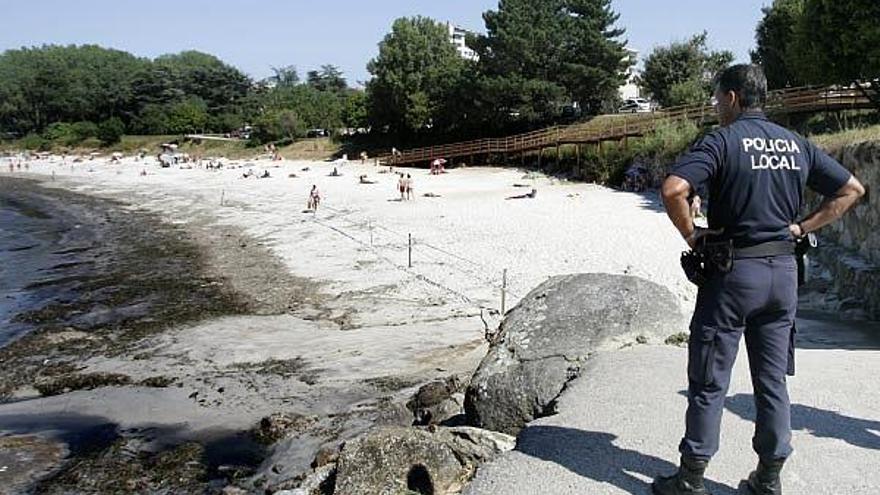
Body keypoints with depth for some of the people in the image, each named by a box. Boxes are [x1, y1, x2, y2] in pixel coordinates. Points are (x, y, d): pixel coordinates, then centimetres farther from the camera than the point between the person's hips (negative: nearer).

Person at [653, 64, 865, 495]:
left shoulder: (721, 141, -9)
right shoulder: (796, 144, 9)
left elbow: (673, 189, -25)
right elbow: (852, 189, 14)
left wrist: (690, 234, -10)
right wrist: (801, 227, 9)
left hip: (732, 271, -5)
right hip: (783, 271, 6)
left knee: (709, 380, 4)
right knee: (773, 379, 13)